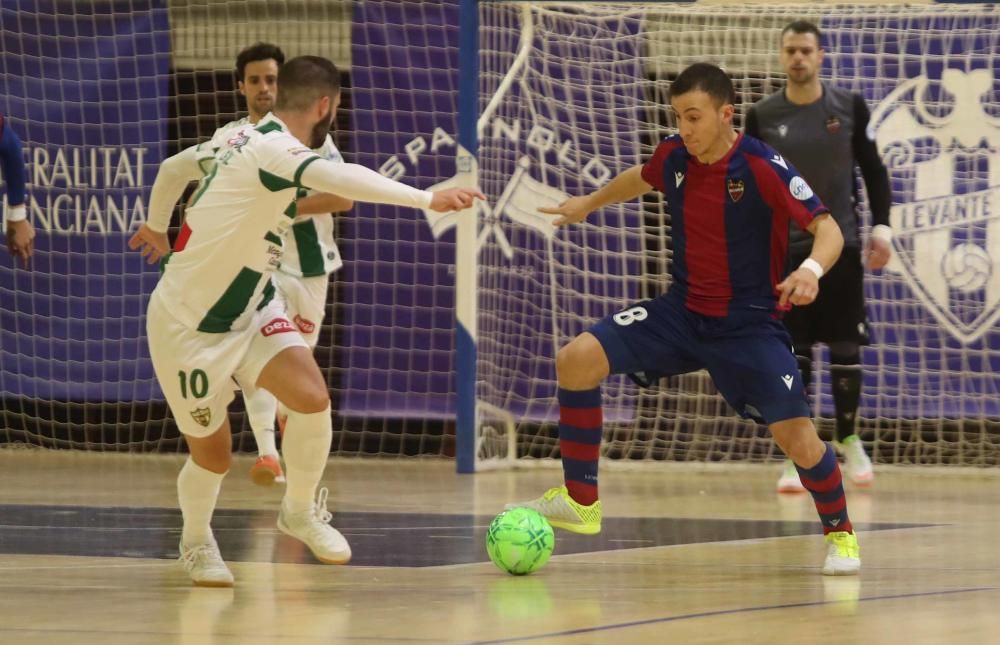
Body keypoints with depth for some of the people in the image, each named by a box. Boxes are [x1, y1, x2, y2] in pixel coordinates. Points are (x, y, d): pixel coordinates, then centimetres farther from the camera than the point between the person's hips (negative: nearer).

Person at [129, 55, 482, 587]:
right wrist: (427, 199, -54)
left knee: (312, 397, -14)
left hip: (248, 311, 8)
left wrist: (159, 227, 38)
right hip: (189, 324, -8)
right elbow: (341, 179, -45)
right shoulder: (271, 148, -25)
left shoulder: (253, 141, 1)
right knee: (212, 453, 3)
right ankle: (196, 542, 33)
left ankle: (300, 512, 9)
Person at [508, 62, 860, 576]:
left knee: (796, 437, -17)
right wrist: (589, 203, 38)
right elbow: (641, 178, 23)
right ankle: (580, 502, 1)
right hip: (682, 311, 5)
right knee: (576, 360, -11)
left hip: (747, 324, -5)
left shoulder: (763, 167, -19)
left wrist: (811, 268, -43)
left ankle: (839, 532, 13)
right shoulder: (673, 156, -2)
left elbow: (828, 230, -21)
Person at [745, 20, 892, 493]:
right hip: (784, 249, 0)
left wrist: (881, 226, -3)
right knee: (792, 355, -4)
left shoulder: (850, 108, 0)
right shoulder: (763, 117, 0)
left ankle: (849, 440, 23)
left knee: (845, 350, 5)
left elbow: (873, 170, 6)